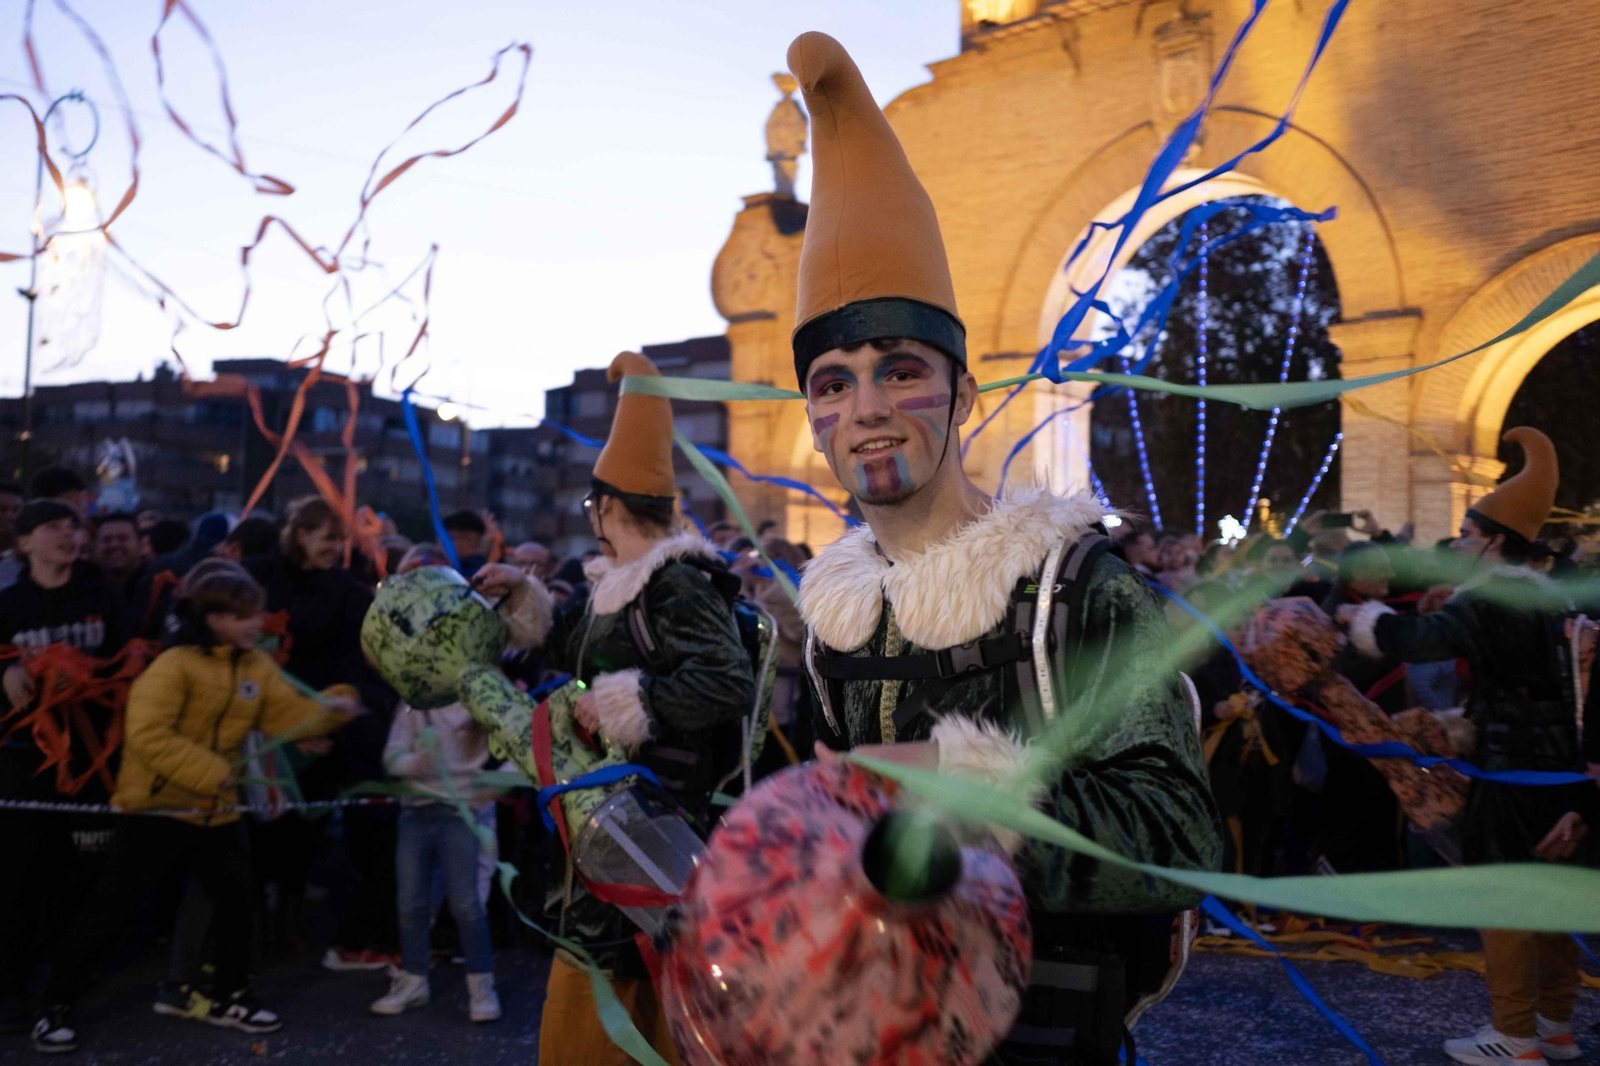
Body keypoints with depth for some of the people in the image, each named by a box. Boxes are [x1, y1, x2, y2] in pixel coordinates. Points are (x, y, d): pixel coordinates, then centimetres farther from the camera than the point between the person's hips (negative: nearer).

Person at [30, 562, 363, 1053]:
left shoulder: (258, 668, 4)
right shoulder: (174, 665, -18)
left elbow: (290, 714, 2)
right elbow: (148, 735, -25)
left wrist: (332, 708, -16)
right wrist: (209, 771, -27)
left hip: (217, 810, 7)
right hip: (156, 807, -6)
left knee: (236, 897, 10)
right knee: (113, 907, 1)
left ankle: (230, 996, 27)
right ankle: (56, 1007, 16)